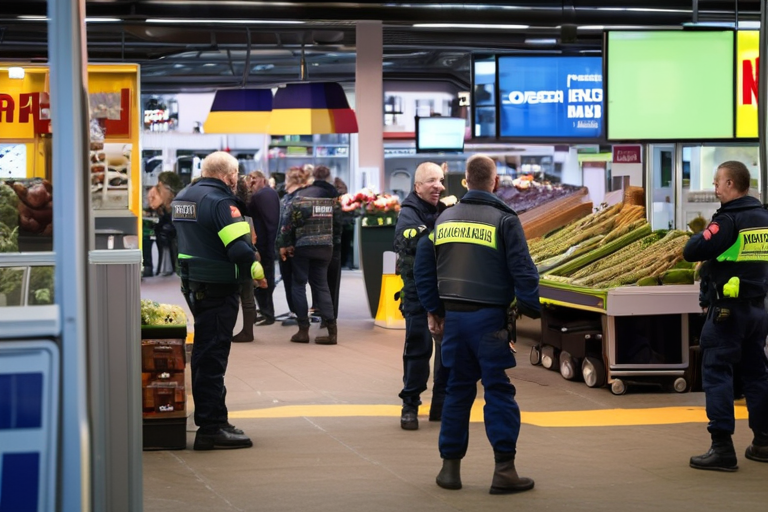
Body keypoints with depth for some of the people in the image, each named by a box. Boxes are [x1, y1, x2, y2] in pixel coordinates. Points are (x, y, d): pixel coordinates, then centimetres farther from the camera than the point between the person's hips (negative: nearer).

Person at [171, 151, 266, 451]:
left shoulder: (182, 197, 12)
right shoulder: (220, 201, -17)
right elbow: (239, 247, -24)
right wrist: (256, 270, -10)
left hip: (191, 283, 9)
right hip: (217, 288, -9)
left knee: (204, 350, 18)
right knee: (213, 355, -7)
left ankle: (209, 418, 26)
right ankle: (211, 428, -6)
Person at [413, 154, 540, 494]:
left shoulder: (444, 219, 10)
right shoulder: (503, 220, -6)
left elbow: (423, 268, 14)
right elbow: (523, 270, -10)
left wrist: (434, 310, 22)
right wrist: (531, 310, 0)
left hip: (454, 317, 5)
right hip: (489, 318, -5)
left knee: (458, 390, 13)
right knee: (498, 392, -1)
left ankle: (450, 466, 14)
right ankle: (504, 470, -4)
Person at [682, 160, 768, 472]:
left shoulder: (727, 220, -16)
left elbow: (691, 251, -20)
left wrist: (704, 234, 0)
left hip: (727, 310, -8)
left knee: (717, 374, -4)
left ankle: (722, 448, -9)